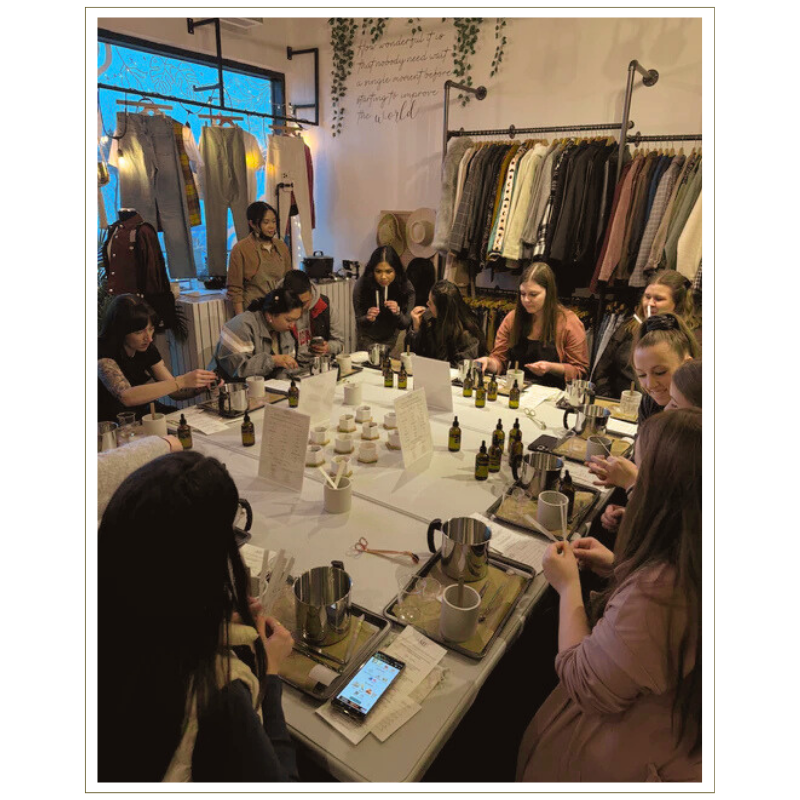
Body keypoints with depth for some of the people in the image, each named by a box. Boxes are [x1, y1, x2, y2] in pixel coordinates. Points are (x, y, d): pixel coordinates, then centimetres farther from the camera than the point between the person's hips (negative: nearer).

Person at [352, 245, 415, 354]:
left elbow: (404, 325, -15)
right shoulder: (361, 285, -24)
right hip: (368, 339, 0)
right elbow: (358, 322, -13)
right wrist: (368, 319, -36)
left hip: (392, 338, 1)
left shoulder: (406, 287, -23)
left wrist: (398, 313, -36)